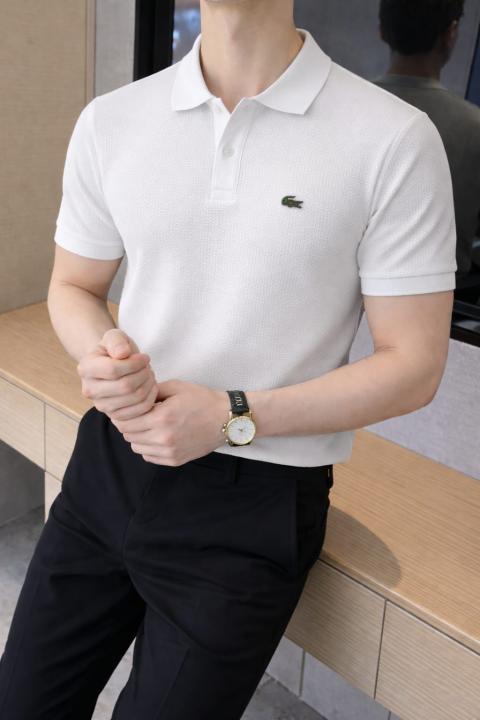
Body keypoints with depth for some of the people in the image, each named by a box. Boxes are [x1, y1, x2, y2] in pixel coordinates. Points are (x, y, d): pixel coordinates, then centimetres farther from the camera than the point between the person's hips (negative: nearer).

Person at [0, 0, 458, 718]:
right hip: (108, 466, 5)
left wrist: (232, 417, -17)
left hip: (253, 505, -3)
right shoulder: (110, 121, 1)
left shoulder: (394, 140, -12)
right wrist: (100, 354, -12)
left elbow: (414, 365, -9)